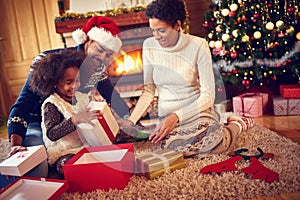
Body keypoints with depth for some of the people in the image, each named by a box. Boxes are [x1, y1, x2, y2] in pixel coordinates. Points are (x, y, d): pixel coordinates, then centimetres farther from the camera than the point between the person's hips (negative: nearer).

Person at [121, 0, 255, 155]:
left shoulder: (198, 45, -9)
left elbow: (208, 95, -10)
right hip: (166, 116, 3)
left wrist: (177, 116, -22)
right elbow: (148, 91, 6)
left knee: (214, 139, -35)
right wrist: (131, 121, -7)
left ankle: (237, 125, 5)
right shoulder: (149, 46, 1)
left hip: (196, 112, -3)